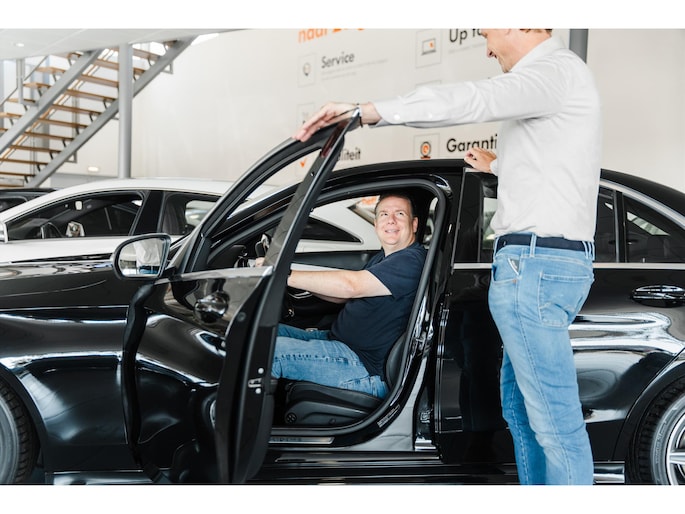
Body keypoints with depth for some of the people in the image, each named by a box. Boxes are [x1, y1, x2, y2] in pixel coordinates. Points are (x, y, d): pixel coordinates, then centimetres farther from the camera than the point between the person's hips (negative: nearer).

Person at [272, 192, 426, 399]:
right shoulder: (383, 258, 15)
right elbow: (343, 296, 20)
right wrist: (302, 281, 4)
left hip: (366, 371, -11)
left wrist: (284, 275, -28)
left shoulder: (411, 261, -18)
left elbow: (350, 285, -29)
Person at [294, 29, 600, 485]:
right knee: (519, 402, 18)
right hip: (548, 262, 11)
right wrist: (499, 167, 42)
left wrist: (363, 111, -25)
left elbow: (466, 100, -26)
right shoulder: (556, 76, 23)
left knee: (554, 417, -4)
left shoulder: (555, 69, -10)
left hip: (535, 264, -11)